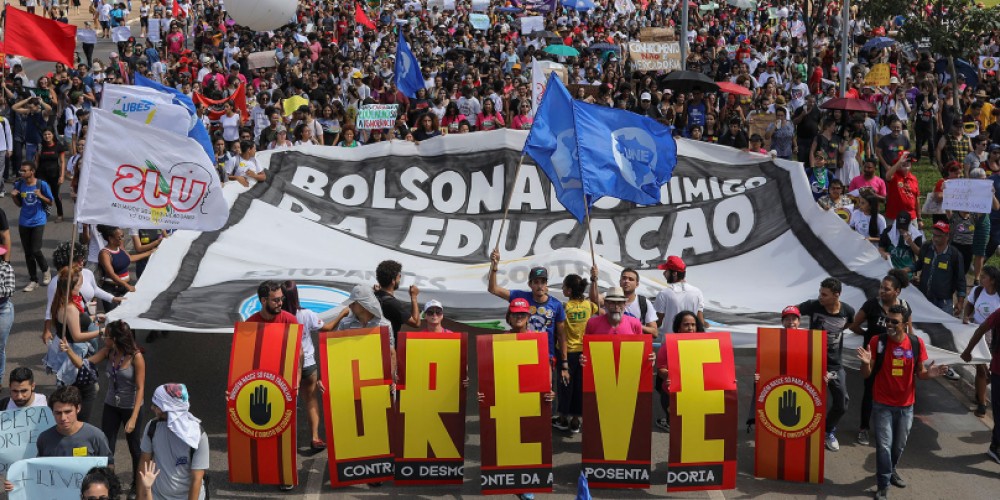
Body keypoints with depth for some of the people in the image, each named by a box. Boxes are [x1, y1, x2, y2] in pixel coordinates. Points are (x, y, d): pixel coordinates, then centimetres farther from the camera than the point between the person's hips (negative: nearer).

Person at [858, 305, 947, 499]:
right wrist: (866, 363, -32)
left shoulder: (917, 343, -8)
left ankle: (891, 470, 46)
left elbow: (919, 373, 4)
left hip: (906, 405, 3)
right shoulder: (877, 342, -14)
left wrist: (929, 374, -19)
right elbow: (866, 374, -10)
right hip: (882, 405, -3)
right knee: (883, 445, -2)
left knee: (899, 444, 19)